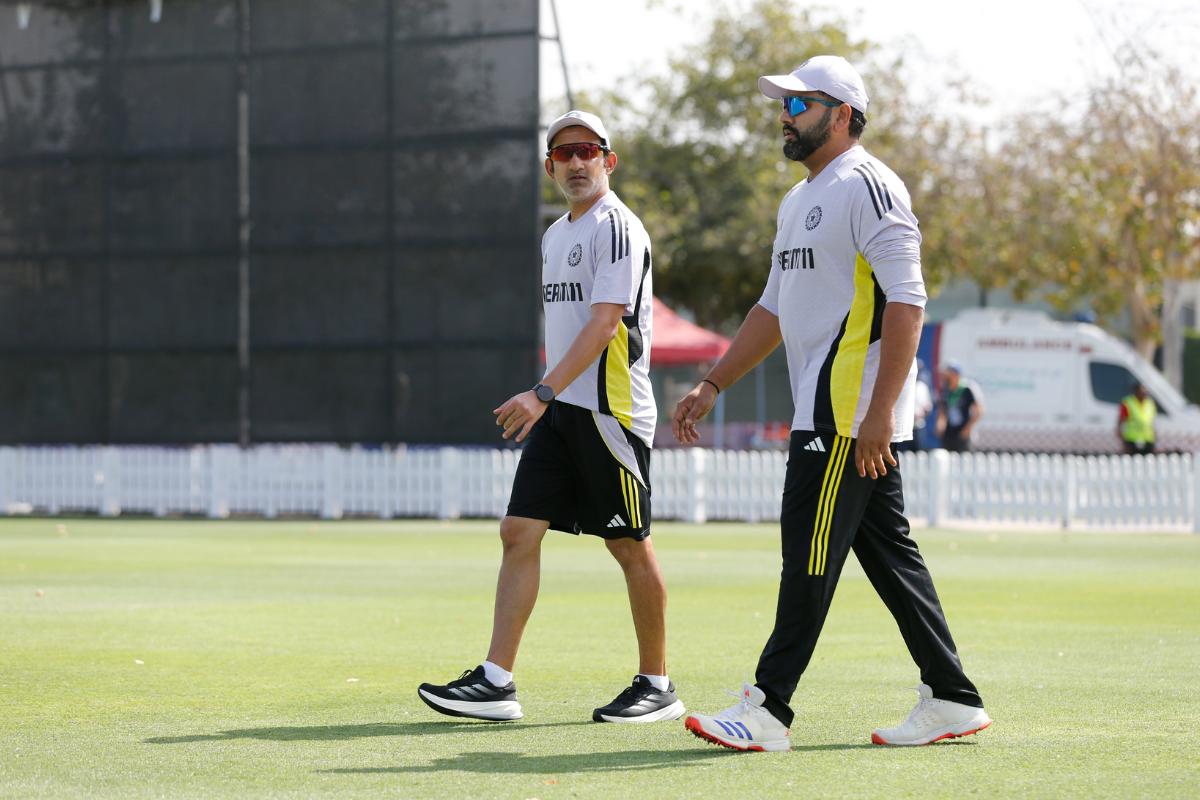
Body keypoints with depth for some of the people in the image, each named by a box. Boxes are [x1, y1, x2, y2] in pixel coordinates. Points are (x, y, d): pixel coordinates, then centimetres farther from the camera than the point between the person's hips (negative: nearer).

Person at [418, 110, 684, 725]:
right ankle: (496, 682, -4)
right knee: (519, 532, -2)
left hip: (611, 409, -8)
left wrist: (543, 392, -27)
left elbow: (604, 323, -20)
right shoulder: (555, 235, 18)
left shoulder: (617, 227, -10)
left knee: (630, 546, 0)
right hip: (559, 411, 8)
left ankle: (657, 686, 11)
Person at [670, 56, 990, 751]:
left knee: (812, 550, -9)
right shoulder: (800, 202, 21)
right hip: (827, 411, 10)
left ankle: (769, 710, -8)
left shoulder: (869, 186, -11)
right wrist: (711, 387, 21)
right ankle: (953, 701, 14)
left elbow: (907, 301, -19)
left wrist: (879, 413, -25)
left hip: (853, 413, -10)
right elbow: (775, 309, 27)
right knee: (889, 553, 10)